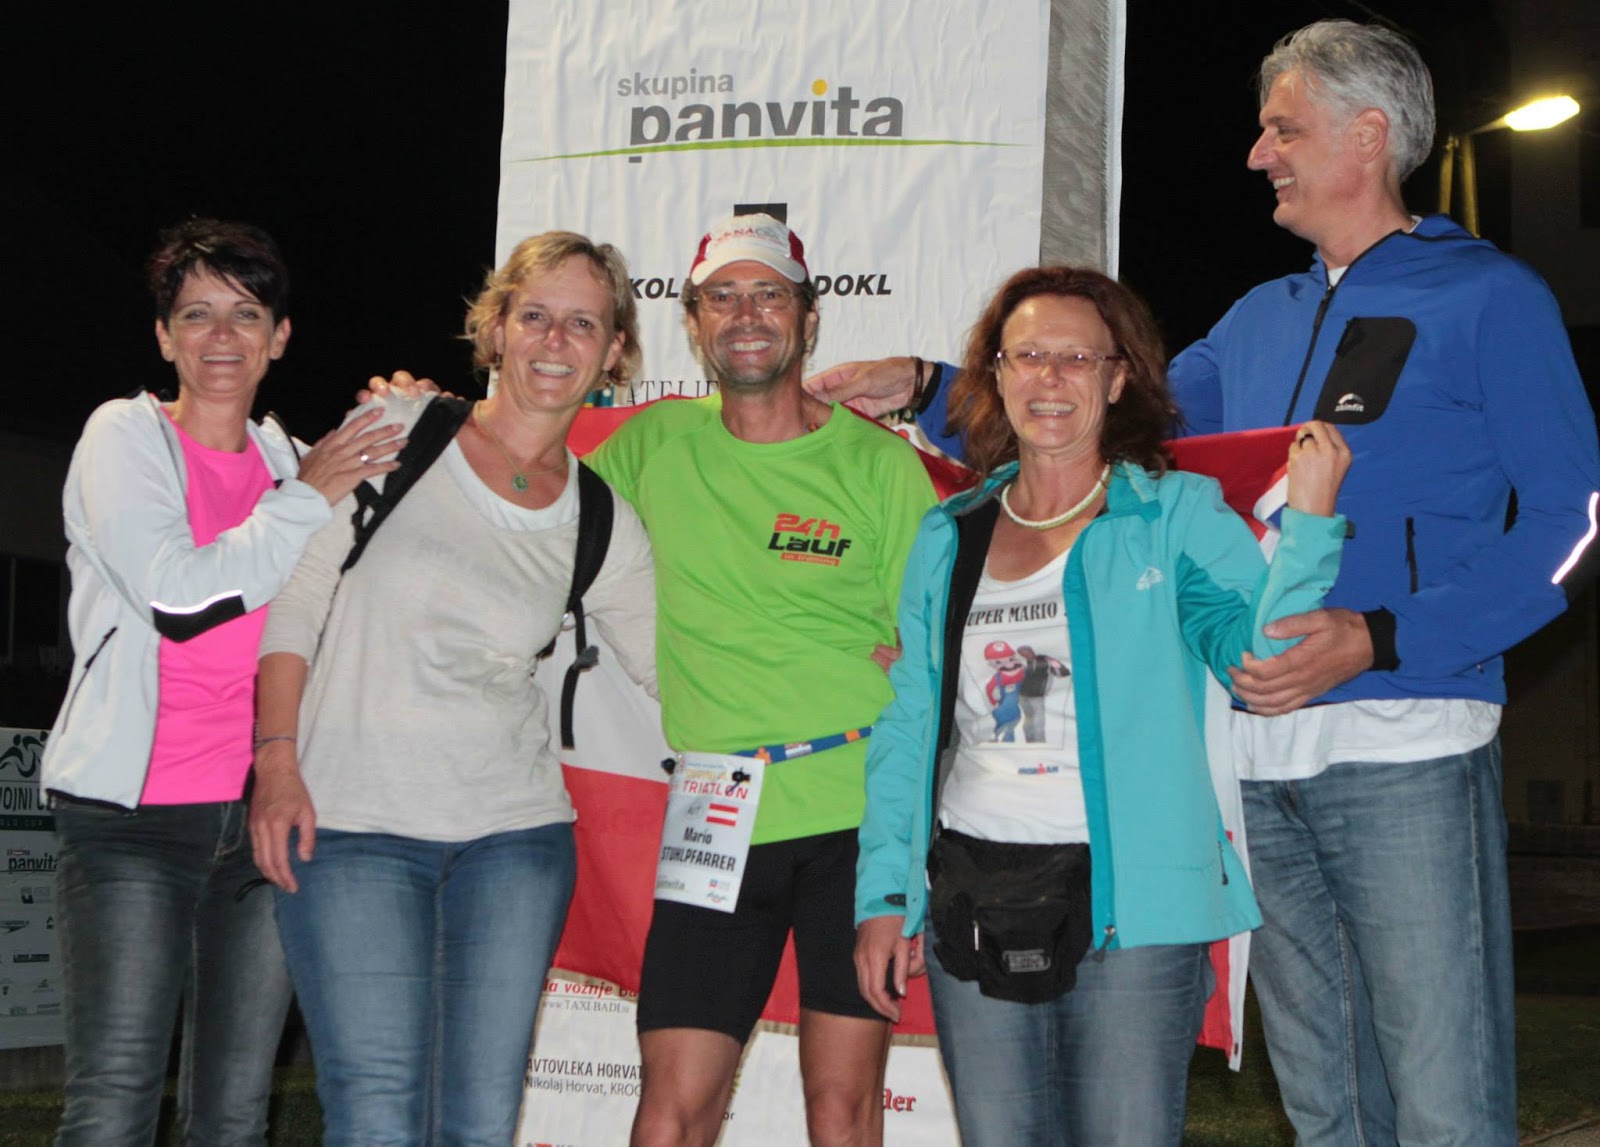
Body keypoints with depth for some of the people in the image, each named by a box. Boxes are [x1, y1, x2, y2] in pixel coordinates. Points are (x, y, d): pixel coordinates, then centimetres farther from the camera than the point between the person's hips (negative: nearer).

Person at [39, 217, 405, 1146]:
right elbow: (176, 594, -12)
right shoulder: (125, 435, 3)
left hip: (263, 814, 4)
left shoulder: (290, 462, 16)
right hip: (138, 816, -4)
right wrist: (309, 499, -7)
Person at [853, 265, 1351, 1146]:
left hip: (1130, 901, -3)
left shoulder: (1179, 516, 2)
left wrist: (1308, 520, -20)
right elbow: (908, 727, 14)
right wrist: (884, 895, 8)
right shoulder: (948, 539, 13)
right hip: (976, 902, 4)